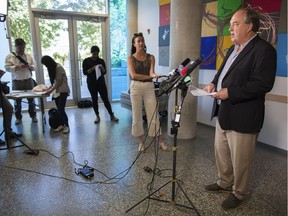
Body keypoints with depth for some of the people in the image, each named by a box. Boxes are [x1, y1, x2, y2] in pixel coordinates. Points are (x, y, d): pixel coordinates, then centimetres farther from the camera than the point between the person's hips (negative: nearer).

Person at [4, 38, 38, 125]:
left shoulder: (29, 56, 7)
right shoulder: (10, 56, -2)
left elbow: (34, 66, 7)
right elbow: (7, 67, -10)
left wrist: (29, 66, -14)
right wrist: (18, 67, -22)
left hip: (28, 80, 2)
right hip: (17, 82, -2)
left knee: (31, 99, 6)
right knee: (17, 100, 7)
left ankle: (33, 116, 18)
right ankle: (18, 117, 19)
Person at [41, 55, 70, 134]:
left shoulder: (59, 67, -14)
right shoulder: (52, 68, 13)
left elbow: (58, 82, -16)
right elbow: (54, 81, 15)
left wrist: (50, 90, -15)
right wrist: (48, 88, 7)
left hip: (62, 91, -8)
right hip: (56, 91, 8)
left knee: (61, 109, -10)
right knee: (59, 110, 5)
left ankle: (66, 126, 1)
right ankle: (61, 124, 14)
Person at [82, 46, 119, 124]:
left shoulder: (101, 61, 5)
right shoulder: (86, 61, 0)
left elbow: (104, 72, 6)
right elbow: (85, 72, -4)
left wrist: (102, 68, -15)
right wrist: (92, 69, -19)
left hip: (101, 82, 1)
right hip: (91, 83, 0)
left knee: (105, 99, -1)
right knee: (94, 100, 4)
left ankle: (112, 116, 5)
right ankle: (97, 116, 15)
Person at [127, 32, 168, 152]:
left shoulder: (150, 57, 5)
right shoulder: (130, 58, 1)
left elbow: (151, 71, -9)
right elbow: (133, 75, -11)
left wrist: (154, 74, -33)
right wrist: (150, 76, -15)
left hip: (149, 87, 1)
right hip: (136, 87, 0)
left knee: (153, 114, 2)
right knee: (137, 115, 4)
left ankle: (160, 141, 14)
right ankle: (141, 141, 20)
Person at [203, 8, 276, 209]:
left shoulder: (264, 49, -15)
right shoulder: (233, 49, 15)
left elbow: (263, 84, -24)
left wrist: (230, 92, -24)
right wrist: (214, 83, 1)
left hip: (242, 117, -9)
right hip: (224, 113, 9)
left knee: (240, 160, 8)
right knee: (221, 153, 21)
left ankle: (239, 193, 30)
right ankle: (225, 182, 42)